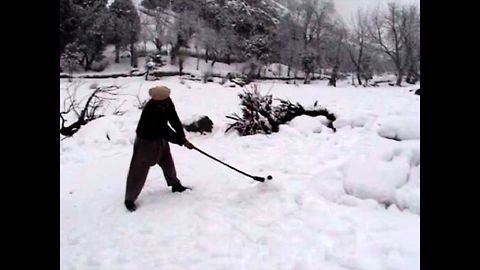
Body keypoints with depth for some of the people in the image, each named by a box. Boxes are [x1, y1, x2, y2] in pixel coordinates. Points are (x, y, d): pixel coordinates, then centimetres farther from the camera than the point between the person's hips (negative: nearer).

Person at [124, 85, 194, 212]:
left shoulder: (167, 102, -16)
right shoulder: (149, 111, -36)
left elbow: (174, 119, -9)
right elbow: (165, 131, -34)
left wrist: (182, 135, -20)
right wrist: (182, 141, -28)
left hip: (160, 139, 7)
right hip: (146, 141, -7)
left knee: (168, 163, 22)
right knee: (139, 171, -2)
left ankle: (175, 184, 45)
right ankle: (130, 199, 14)